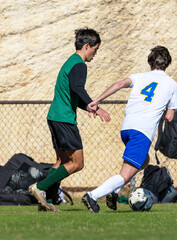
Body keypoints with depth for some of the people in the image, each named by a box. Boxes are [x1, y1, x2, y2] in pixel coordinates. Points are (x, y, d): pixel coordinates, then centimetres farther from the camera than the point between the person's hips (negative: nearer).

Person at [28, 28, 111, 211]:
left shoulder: (70, 62, 21)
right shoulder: (79, 65, -11)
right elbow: (77, 89, -29)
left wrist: (89, 107, 28)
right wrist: (95, 108, -34)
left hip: (55, 117, 10)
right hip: (65, 119, -10)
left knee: (62, 161, 13)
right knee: (76, 163, -6)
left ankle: (46, 200, 7)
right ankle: (40, 187, -11)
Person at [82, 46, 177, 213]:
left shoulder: (139, 77, 19)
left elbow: (120, 84, -3)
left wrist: (97, 101, -8)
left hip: (126, 127, 5)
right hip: (144, 131, -5)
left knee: (143, 161, 30)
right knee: (125, 176, -9)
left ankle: (113, 191, 14)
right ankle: (93, 196, -30)